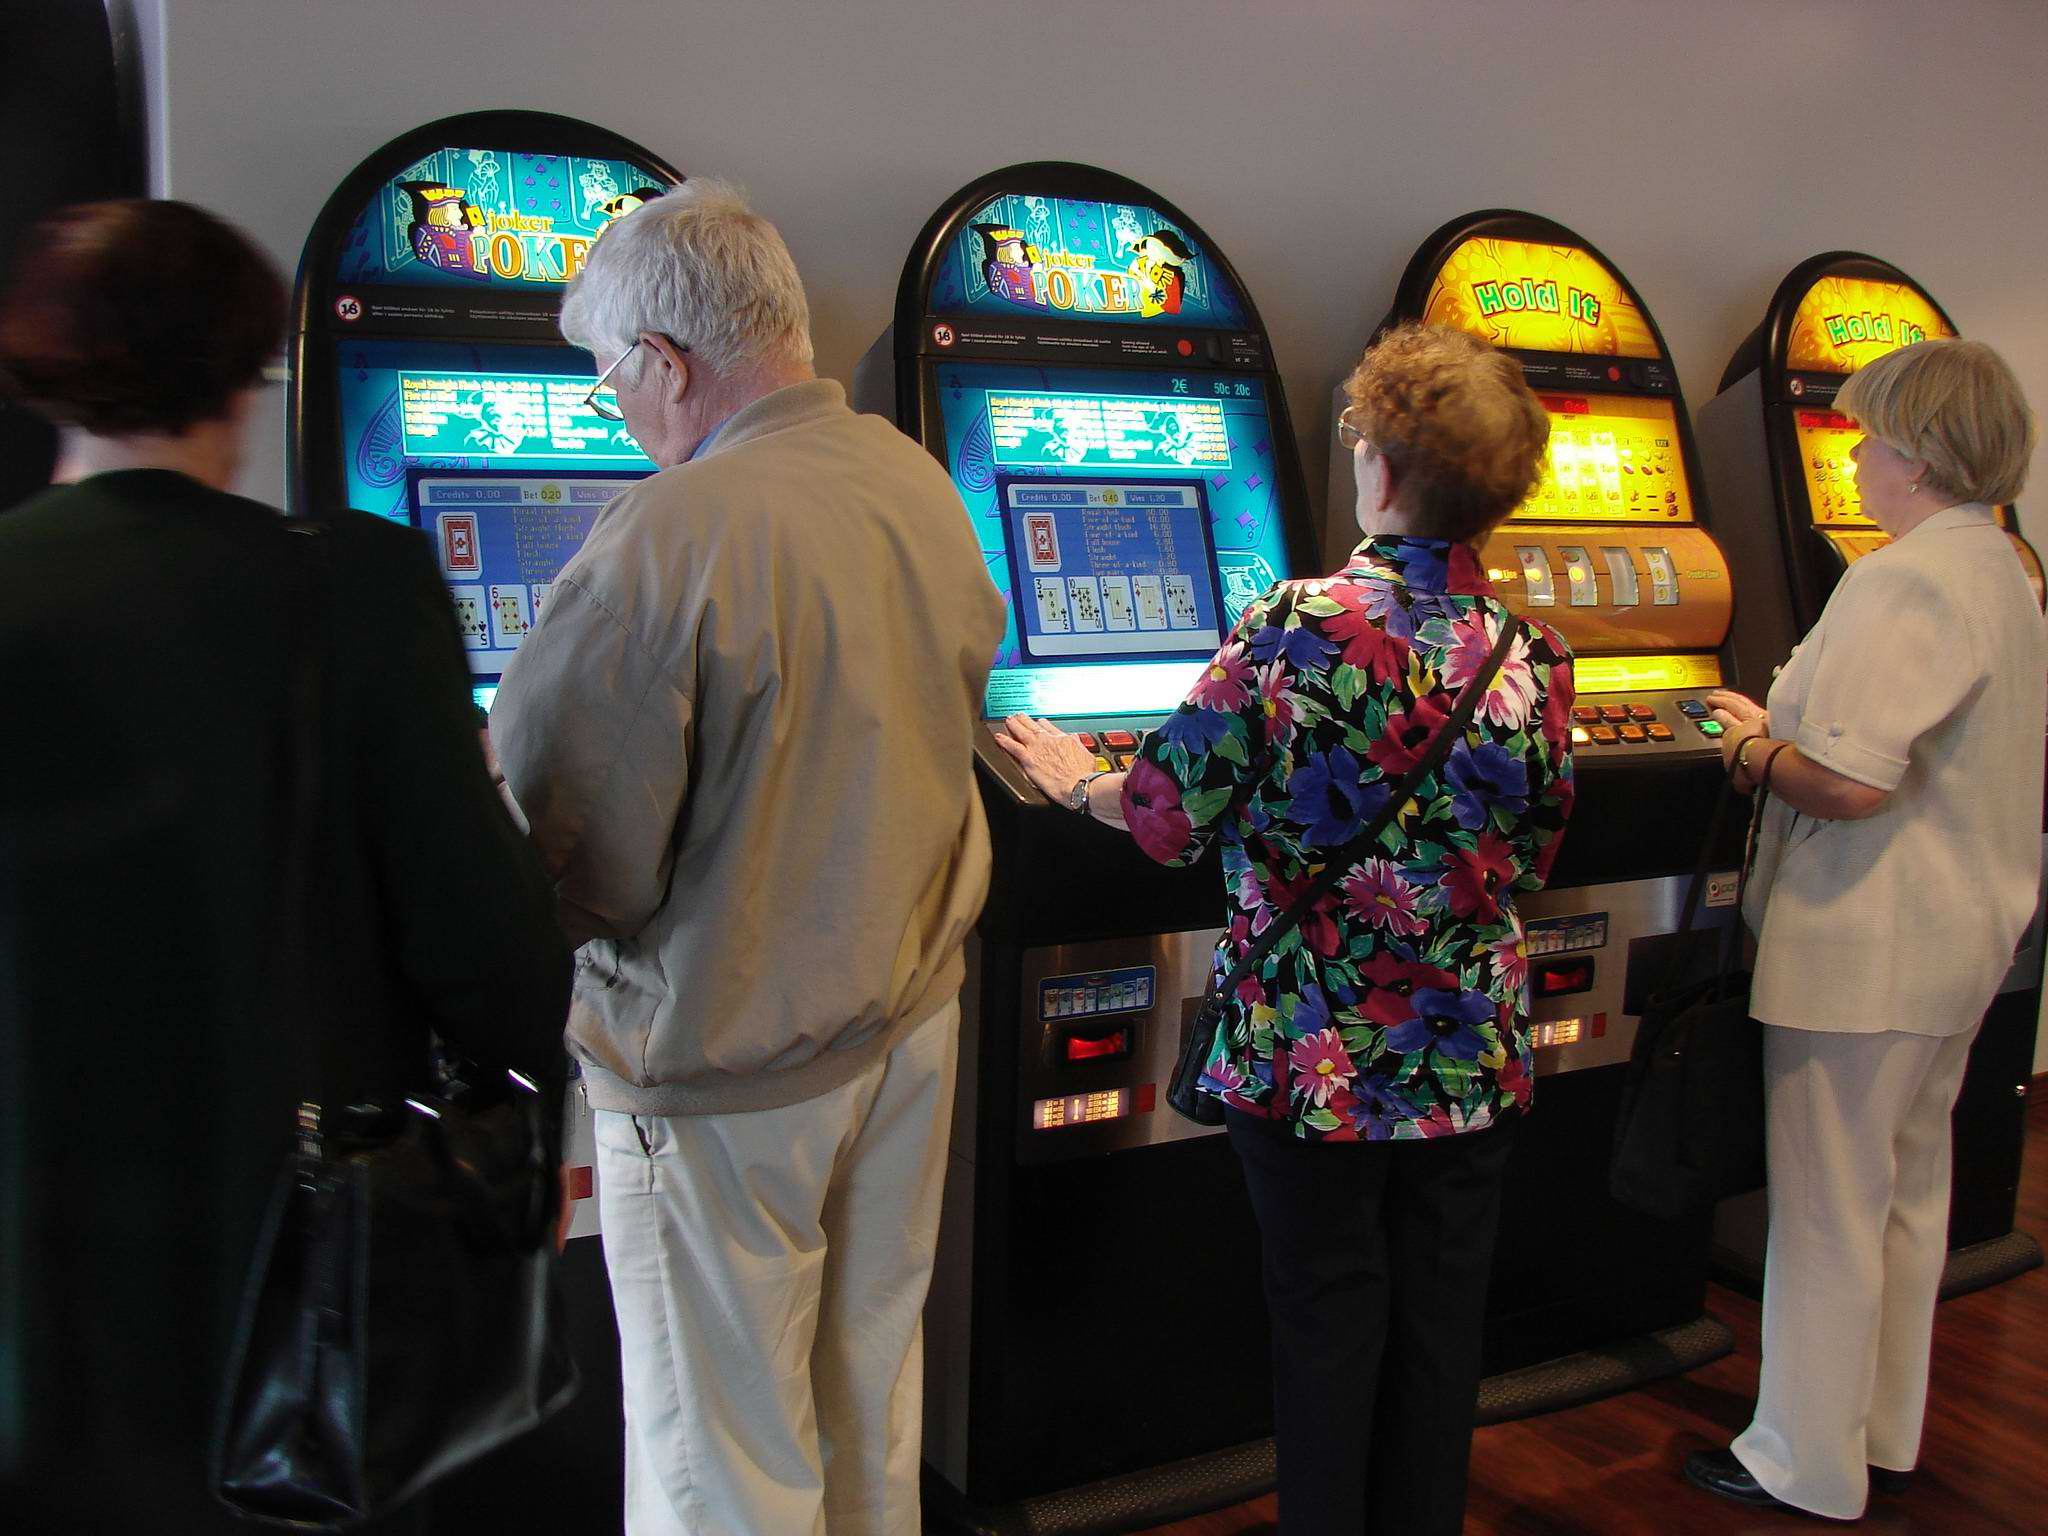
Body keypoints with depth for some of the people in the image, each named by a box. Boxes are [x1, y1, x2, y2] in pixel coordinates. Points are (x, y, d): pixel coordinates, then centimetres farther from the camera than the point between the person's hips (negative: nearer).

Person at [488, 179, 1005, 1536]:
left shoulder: (662, 545, -24)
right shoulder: (918, 483, 0)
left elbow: (572, 871, -22)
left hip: (730, 1071, -7)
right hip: (911, 1011, 7)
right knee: (873, 1399, 24)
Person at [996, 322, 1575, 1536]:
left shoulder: (1295, 627, -18)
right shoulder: (1533, 654, -5)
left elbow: (1172, 816, -12)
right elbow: (1533, 856, 7)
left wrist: (1082, 783, 8)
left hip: (1315, 1057, -3)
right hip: (1471, 1058, 4)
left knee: (1327, 1313, 12)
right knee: (1440, 1315, 17)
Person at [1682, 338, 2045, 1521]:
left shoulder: (1904, 583, -20)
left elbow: (1849, 780, -27)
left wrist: (1754, 746, -8)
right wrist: (1784, 730, 16)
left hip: (1867, 946, -10)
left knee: (1828, 1212, 3)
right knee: (1909, 1193, 19)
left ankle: (1810, 1466, 17)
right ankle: (1885, 1439, 33)